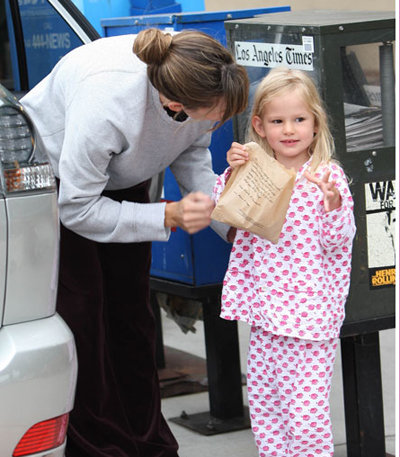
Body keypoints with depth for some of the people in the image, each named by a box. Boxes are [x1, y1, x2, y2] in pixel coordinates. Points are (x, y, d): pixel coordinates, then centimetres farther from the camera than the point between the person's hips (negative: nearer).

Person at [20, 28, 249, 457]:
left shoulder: (200, 82, -28)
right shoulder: (107, 102, -44)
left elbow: (192, 155, -6)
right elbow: (76, 208, -31)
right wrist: (169, 216, -36)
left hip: (121, 180, 6)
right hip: (55, 176, -6)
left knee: (131, 307, 6)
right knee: (80, 309, -10)